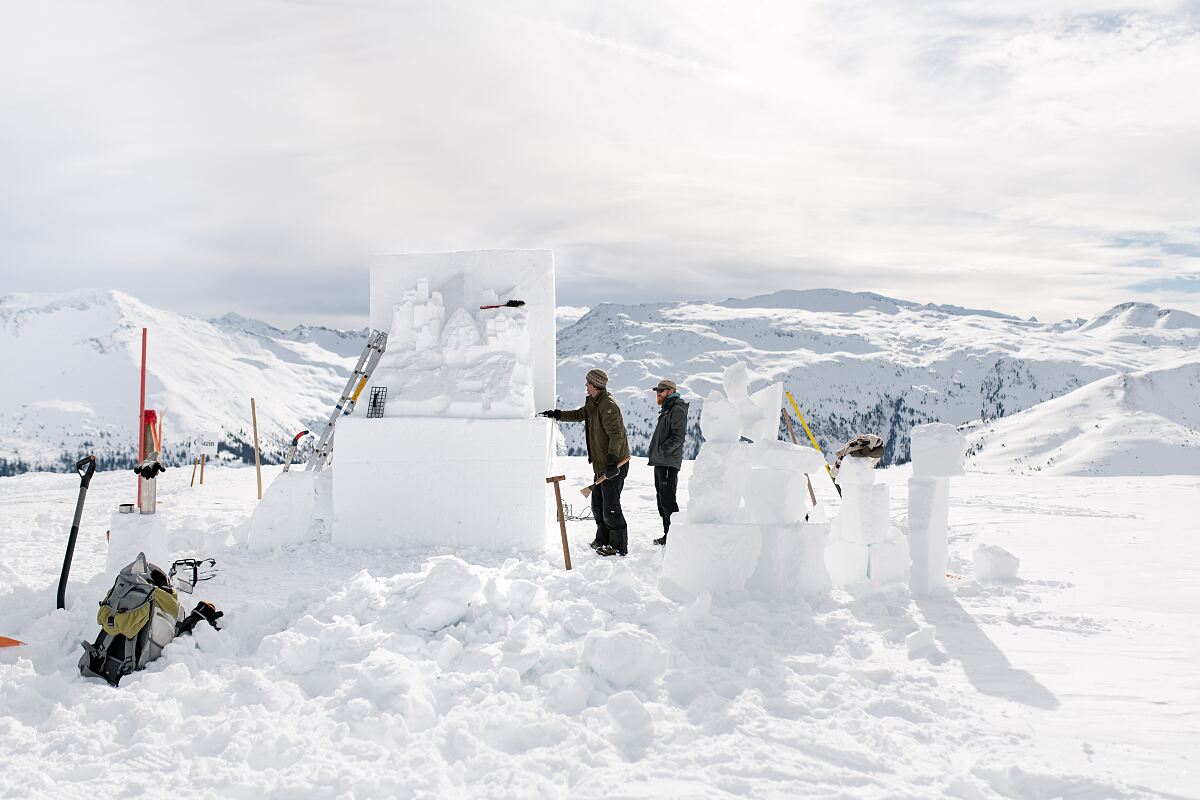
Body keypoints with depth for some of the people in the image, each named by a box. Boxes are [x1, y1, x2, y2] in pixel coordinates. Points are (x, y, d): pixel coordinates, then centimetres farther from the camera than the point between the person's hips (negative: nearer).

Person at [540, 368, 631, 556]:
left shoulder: (608, 405, -18)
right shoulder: (593, 404, 14)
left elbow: (616, 435, -27)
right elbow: (579, 415, 34)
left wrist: (612, 460, -34)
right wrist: (557, 414, 26)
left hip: (614, 465, -10)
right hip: (601, 464, 10)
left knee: (610, 507, -8)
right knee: (598, 505, 17)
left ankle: (619, 546, 0)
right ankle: (603, 540, 28)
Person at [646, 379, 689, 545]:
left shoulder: (677, 409, -10)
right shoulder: (666, 410, 21)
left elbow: (679, 436, -19)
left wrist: (663, 450, -20)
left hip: (669, 463, -10)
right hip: (660, 462, 10)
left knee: (667, 500, -10)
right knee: (661, 499, 13)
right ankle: (668, 534, 20)